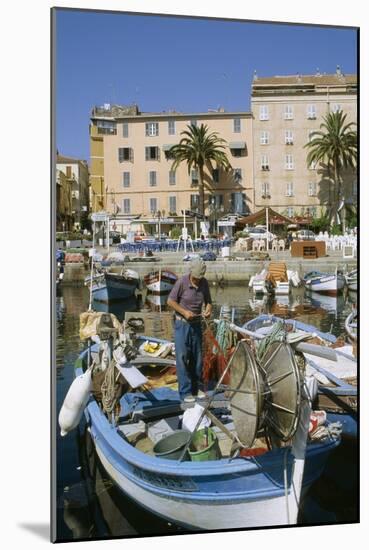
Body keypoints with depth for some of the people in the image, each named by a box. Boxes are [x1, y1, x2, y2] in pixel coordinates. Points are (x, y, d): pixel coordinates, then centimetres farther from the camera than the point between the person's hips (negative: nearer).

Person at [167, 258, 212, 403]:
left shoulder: (204, 283, -3)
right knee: (182, 357, -4)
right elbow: (170, 301, -11)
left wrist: (208, 310, -14)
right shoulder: (182, 282, -16)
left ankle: (197, 387, 24)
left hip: (196, 324, 5)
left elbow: (208, 301, 7)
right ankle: (185, 392, 3)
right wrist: (184, 312, -21)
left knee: (197, 357, 11)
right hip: (182, 324, -5)